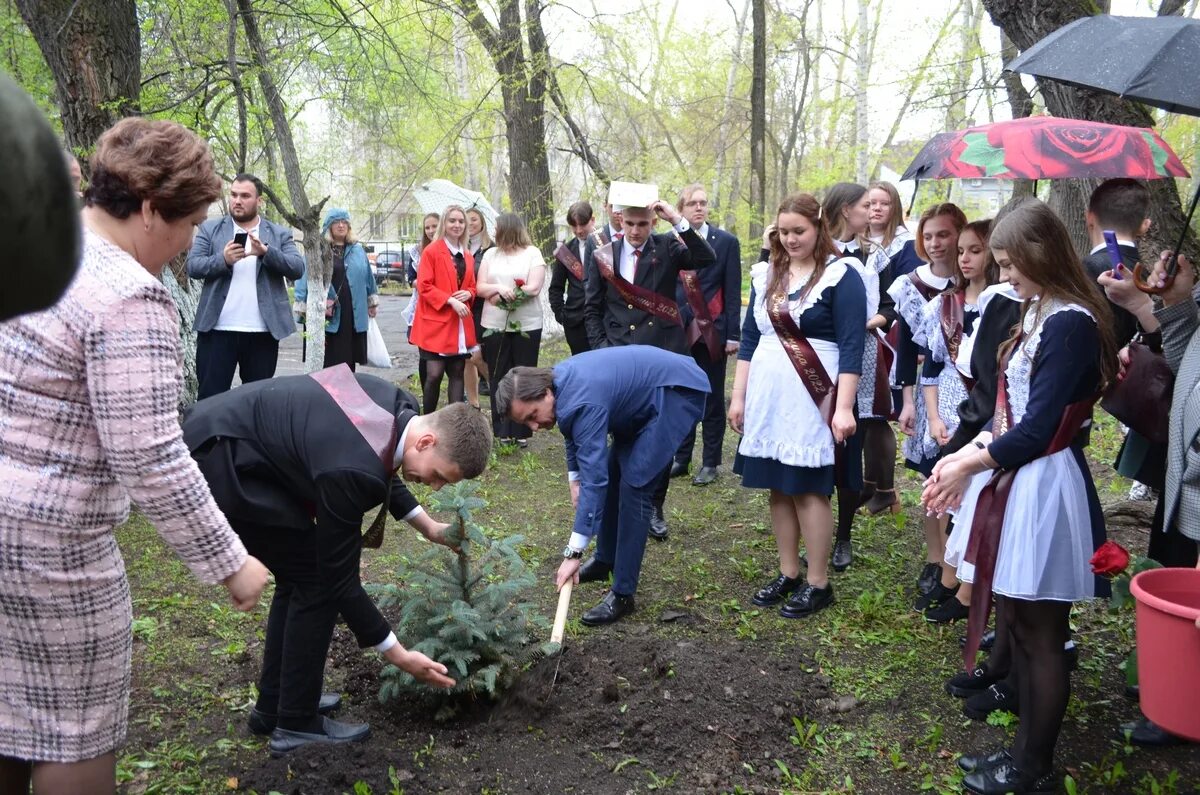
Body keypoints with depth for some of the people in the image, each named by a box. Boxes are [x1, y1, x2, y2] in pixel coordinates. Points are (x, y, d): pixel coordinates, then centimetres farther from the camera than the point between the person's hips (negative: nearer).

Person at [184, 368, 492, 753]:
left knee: (301, 575, 14)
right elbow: (339, 578, -20)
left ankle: (272, 705, 26)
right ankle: (296, 722, 8)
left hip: (232, 438, 10)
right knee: (316, 580, -5)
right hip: (218, 457, -10)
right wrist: (398, 655, -12)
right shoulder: (353, 469, -30)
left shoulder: (398, 407, -7)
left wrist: (428, 526, 11)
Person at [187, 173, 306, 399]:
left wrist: (266, 252, -19)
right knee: (210, 396, 1)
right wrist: (223, 260, -19)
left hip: (263, 332, 1)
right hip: (218, 330, -1)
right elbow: (193, 266, 0)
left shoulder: (280, 234, 9)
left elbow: (298, 268, -3)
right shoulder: (210, 229, 8)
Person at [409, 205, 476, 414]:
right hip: (436, 322, -6)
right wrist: (450, 300, -20)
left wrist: (468, 294, -4)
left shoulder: (467, 257, 14)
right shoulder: (431, 251, -5)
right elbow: (424, 286, -10)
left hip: (460, 324, 6)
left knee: (457, 374, 6)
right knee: (434, 374, -10)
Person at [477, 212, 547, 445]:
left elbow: (534, 288, -12)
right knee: (498, 378, 7)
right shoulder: (491, 254, 10)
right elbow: (480, 288, 5)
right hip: (495, 325, 4)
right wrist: (500, 288, -16)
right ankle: (501, 431, 14)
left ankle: (520, 431, 9)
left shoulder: (532, 253, -2)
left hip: (526, 326, -3)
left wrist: (498, 297, -8)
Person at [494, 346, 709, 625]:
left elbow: (594, 479, -36)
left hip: (677, 390, -10)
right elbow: (576, 434, 18)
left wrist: (573, 553, -35)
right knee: (613, 473, 14)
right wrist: (573, 478, 11)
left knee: (634, 484, -15)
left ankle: (623, 594, -10)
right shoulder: (560, 382, -5)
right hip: (643, 395, 10)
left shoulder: (584, 402, -33)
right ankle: (605, 560, 32)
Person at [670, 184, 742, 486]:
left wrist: (733, 334, -9)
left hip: (712, 332, -2)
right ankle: (681, 458, 21)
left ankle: (710, 463, 14)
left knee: (712, 399, 6)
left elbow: (733, 292, -4)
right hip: (679, 331, 2)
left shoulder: (726, 242, -1)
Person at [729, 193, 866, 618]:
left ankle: (818, 583, 11)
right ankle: (787, 574, 23)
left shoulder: (841, 276, -6)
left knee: (810, 489, -1)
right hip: (767, 399, 6)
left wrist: (844, 407, -18)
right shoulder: (765, 275, 10)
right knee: (779, 487, 11)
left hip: (813, 401, -6)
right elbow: (749, 339, 14)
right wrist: (738, 395, 10)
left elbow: (851, 347, -11)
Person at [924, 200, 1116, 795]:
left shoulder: (1070, 323, -18)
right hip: (1017, 478, 9)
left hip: (1044, 487, -9)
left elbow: (1037, 430, -21)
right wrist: (966, 454, 2)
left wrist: (971, 464, -9)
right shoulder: (1041, 313, 11)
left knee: (1041, 635, 4)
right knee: (1023, 626, 17)